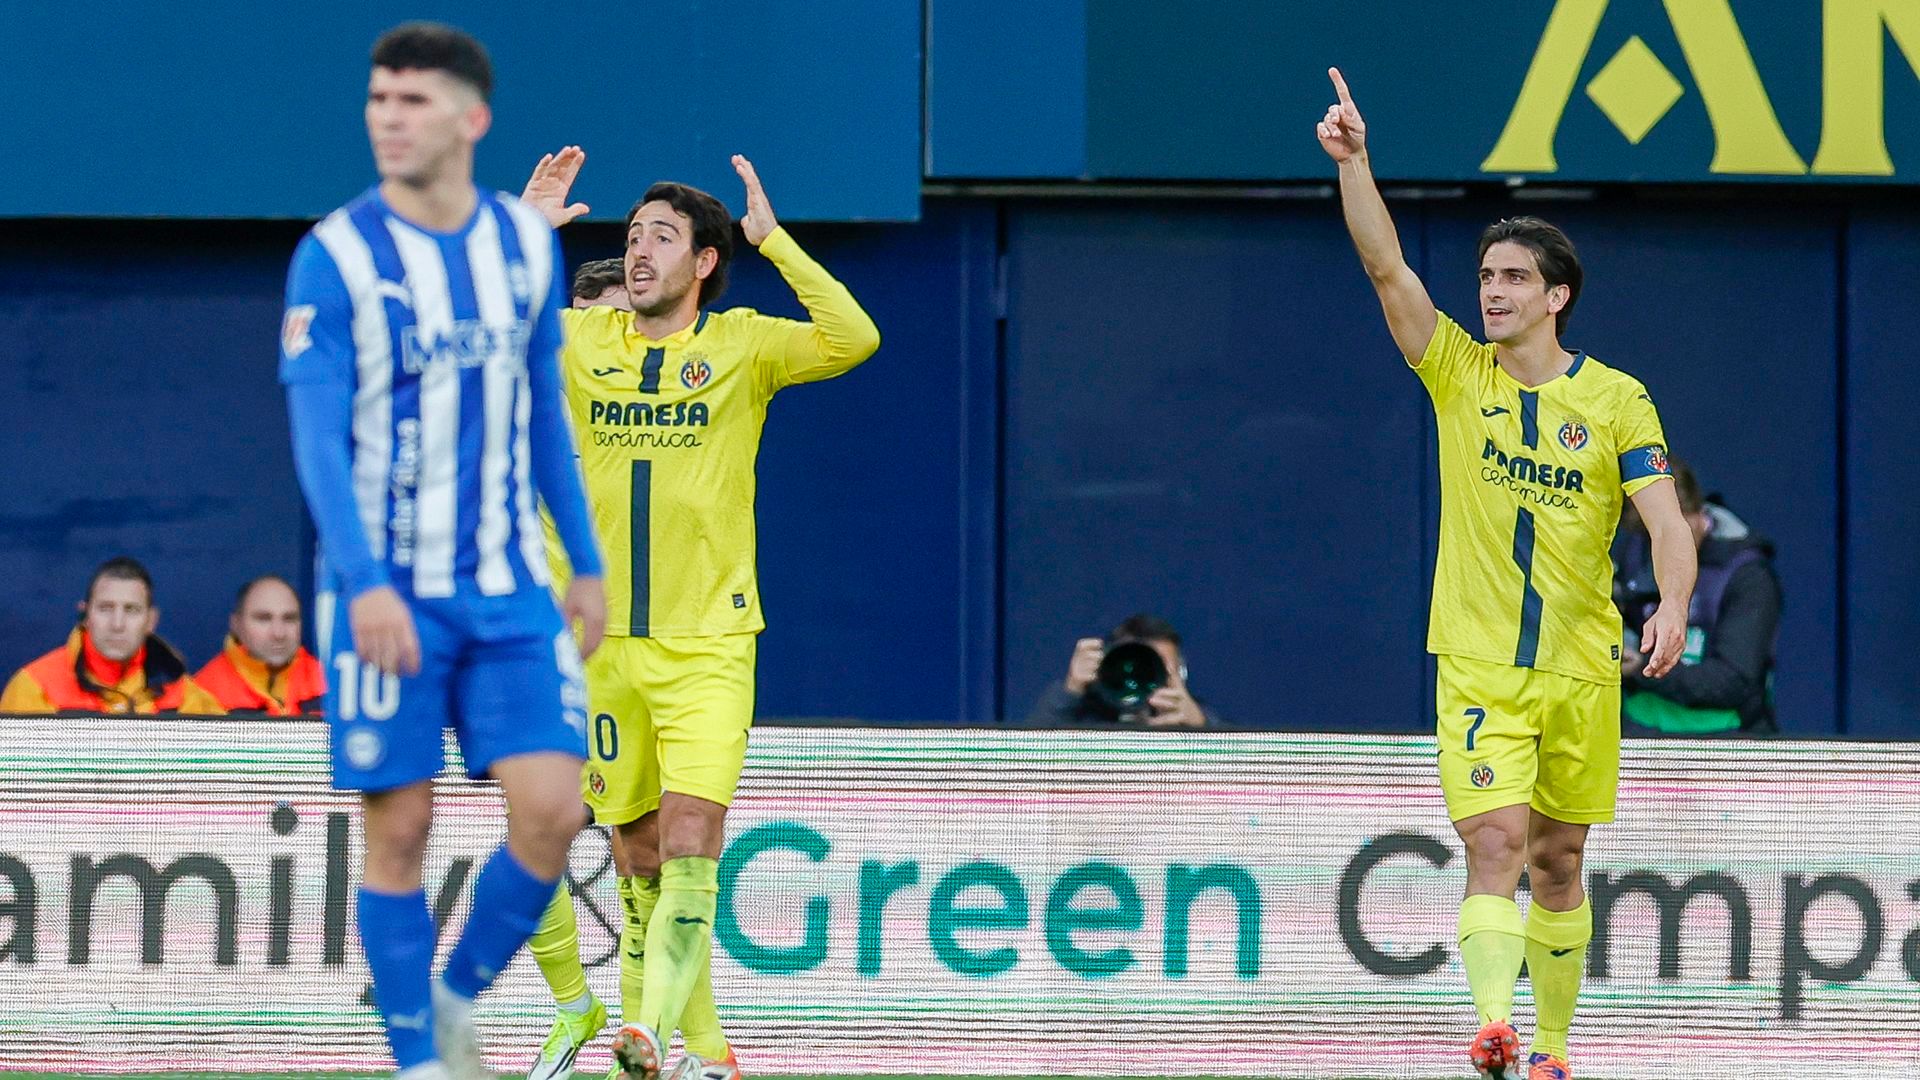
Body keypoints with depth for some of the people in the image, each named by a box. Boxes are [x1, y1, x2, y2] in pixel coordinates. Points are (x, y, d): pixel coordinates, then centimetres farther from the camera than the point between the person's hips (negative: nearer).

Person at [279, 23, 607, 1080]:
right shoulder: (336, 256, -8)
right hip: (388, 594, -3)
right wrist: (366, 583, -25)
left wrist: (586, 565, 15)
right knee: (399, 831, -1)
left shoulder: (526, 242, 6)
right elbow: (317, 436, -14)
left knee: (550, 808, -7)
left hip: (510, 593, 4)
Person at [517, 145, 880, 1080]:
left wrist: (771, 237, -18)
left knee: (687, 849, -17)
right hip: (605, 643, 3)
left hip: (707, 645, -3)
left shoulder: (742, 345, -1)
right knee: (639, 857, 7)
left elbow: (853, 339, -16)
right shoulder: (579, 343, 7)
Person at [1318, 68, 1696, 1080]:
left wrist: (1672, 605, -27)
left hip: (1581, 665, 1)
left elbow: (1665, 518, -8)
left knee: (1557, 862, 10)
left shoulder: (1616, 400, 0)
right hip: (1478, 665, -1)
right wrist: (1353, 161, -20)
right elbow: (1388, 267, -8)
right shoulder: (1457, 374, 2)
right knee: (1494, 843, -17)